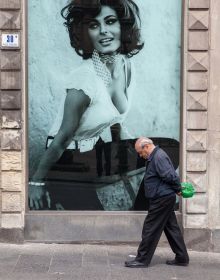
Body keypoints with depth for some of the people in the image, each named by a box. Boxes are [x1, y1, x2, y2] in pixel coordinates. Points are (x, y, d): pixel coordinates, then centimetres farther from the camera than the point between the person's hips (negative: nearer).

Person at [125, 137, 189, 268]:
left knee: (150, 229, -4)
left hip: (162, 199, -11)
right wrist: (177, 189, 11)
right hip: (165, 198, 11)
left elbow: (170, 176, -25)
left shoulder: (159, 157, -19)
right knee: (171, 227, 14)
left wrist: (177, 189, -11)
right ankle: (182, 258, 20)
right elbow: (171, 176, 20)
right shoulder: (155, 156, 14)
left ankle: (142, 260, 4)